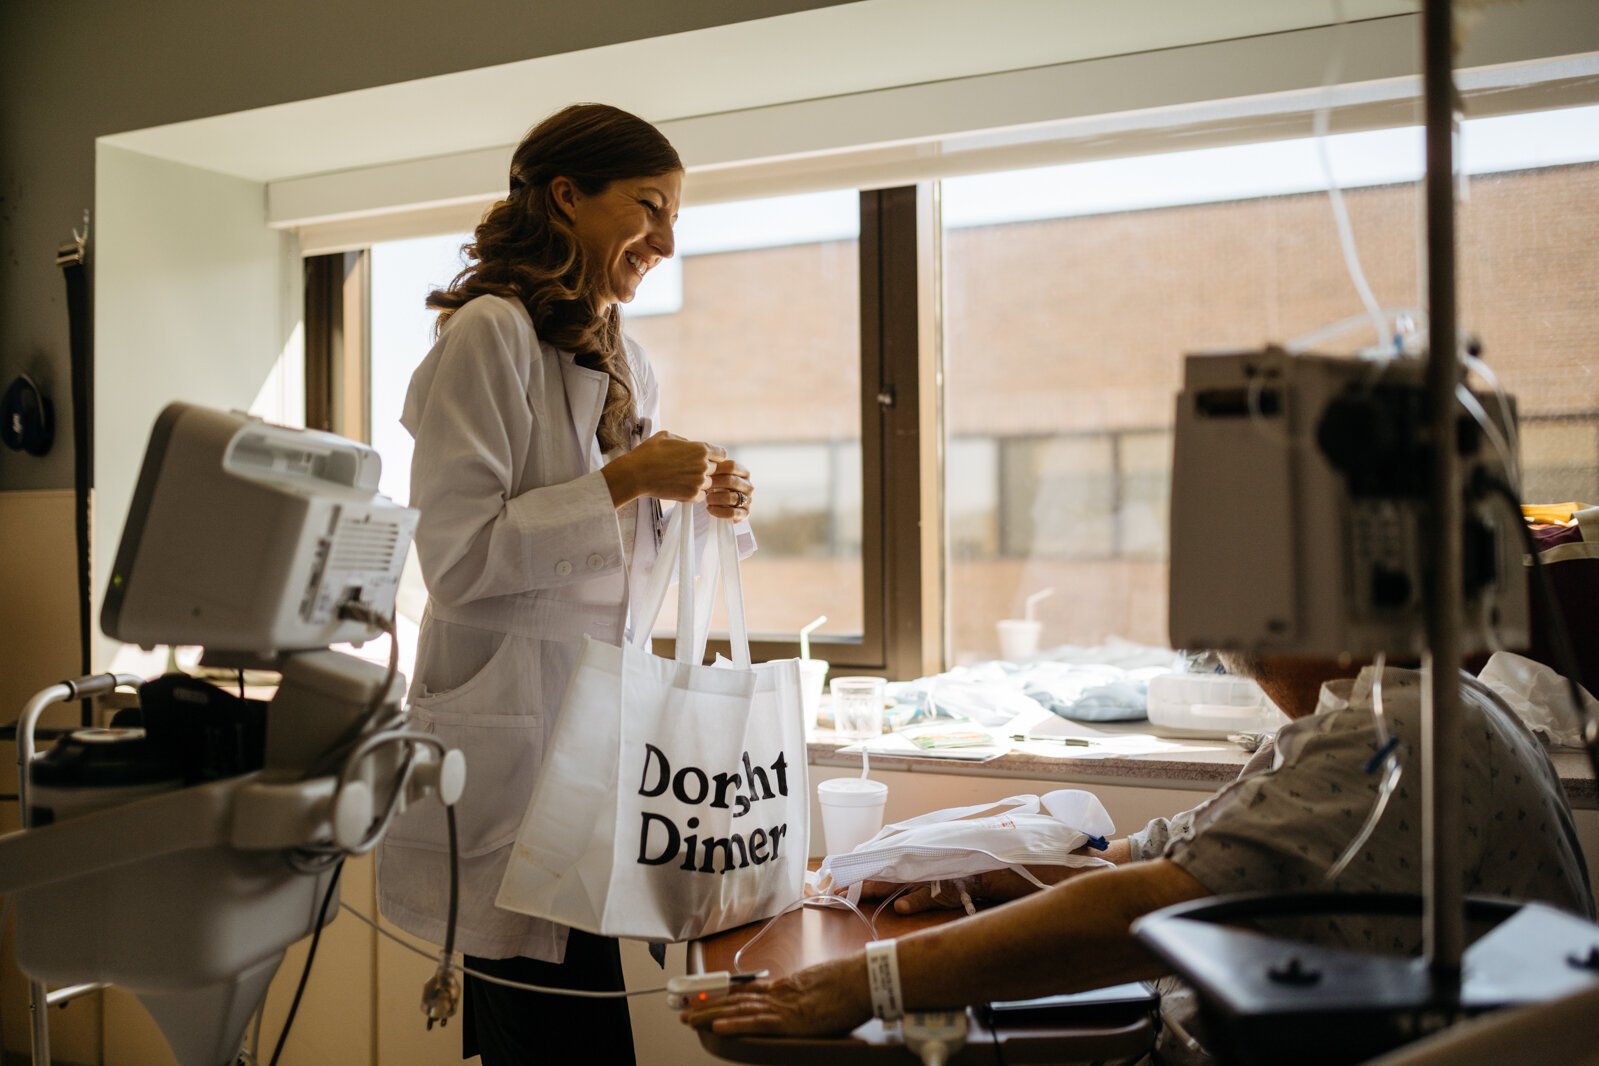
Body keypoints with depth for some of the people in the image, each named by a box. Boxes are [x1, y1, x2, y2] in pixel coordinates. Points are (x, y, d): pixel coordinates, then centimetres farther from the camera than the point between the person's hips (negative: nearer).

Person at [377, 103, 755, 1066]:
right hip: (512, 737, -7)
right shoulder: (490, 335, -10)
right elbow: (458, 559, -15)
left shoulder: (626, 363, 15)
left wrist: (707, 509, 3)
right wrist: (623, 481, -17)